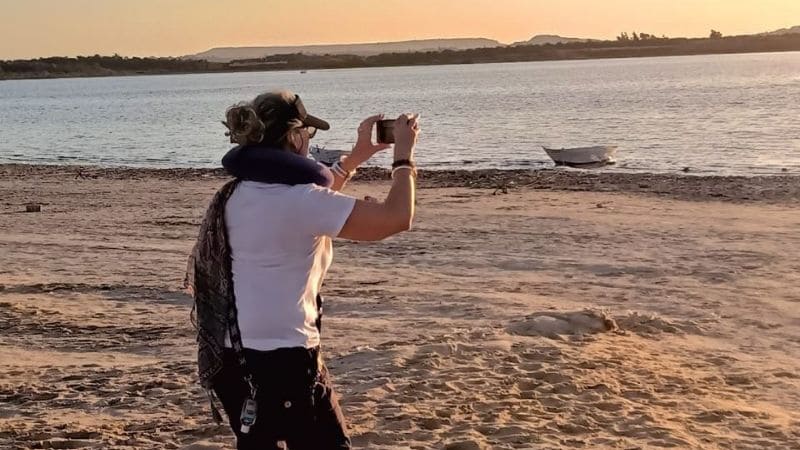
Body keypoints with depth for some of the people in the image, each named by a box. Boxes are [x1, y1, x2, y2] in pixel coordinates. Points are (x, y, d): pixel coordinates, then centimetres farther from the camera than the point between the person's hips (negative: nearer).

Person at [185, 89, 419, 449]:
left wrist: (357, 157, 25)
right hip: (282, 360, -8)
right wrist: (403, 155, -4)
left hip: (232, 357, 8)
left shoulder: (236, 195, 7)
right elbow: (396, 218, -20)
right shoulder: (296, 199, -19)